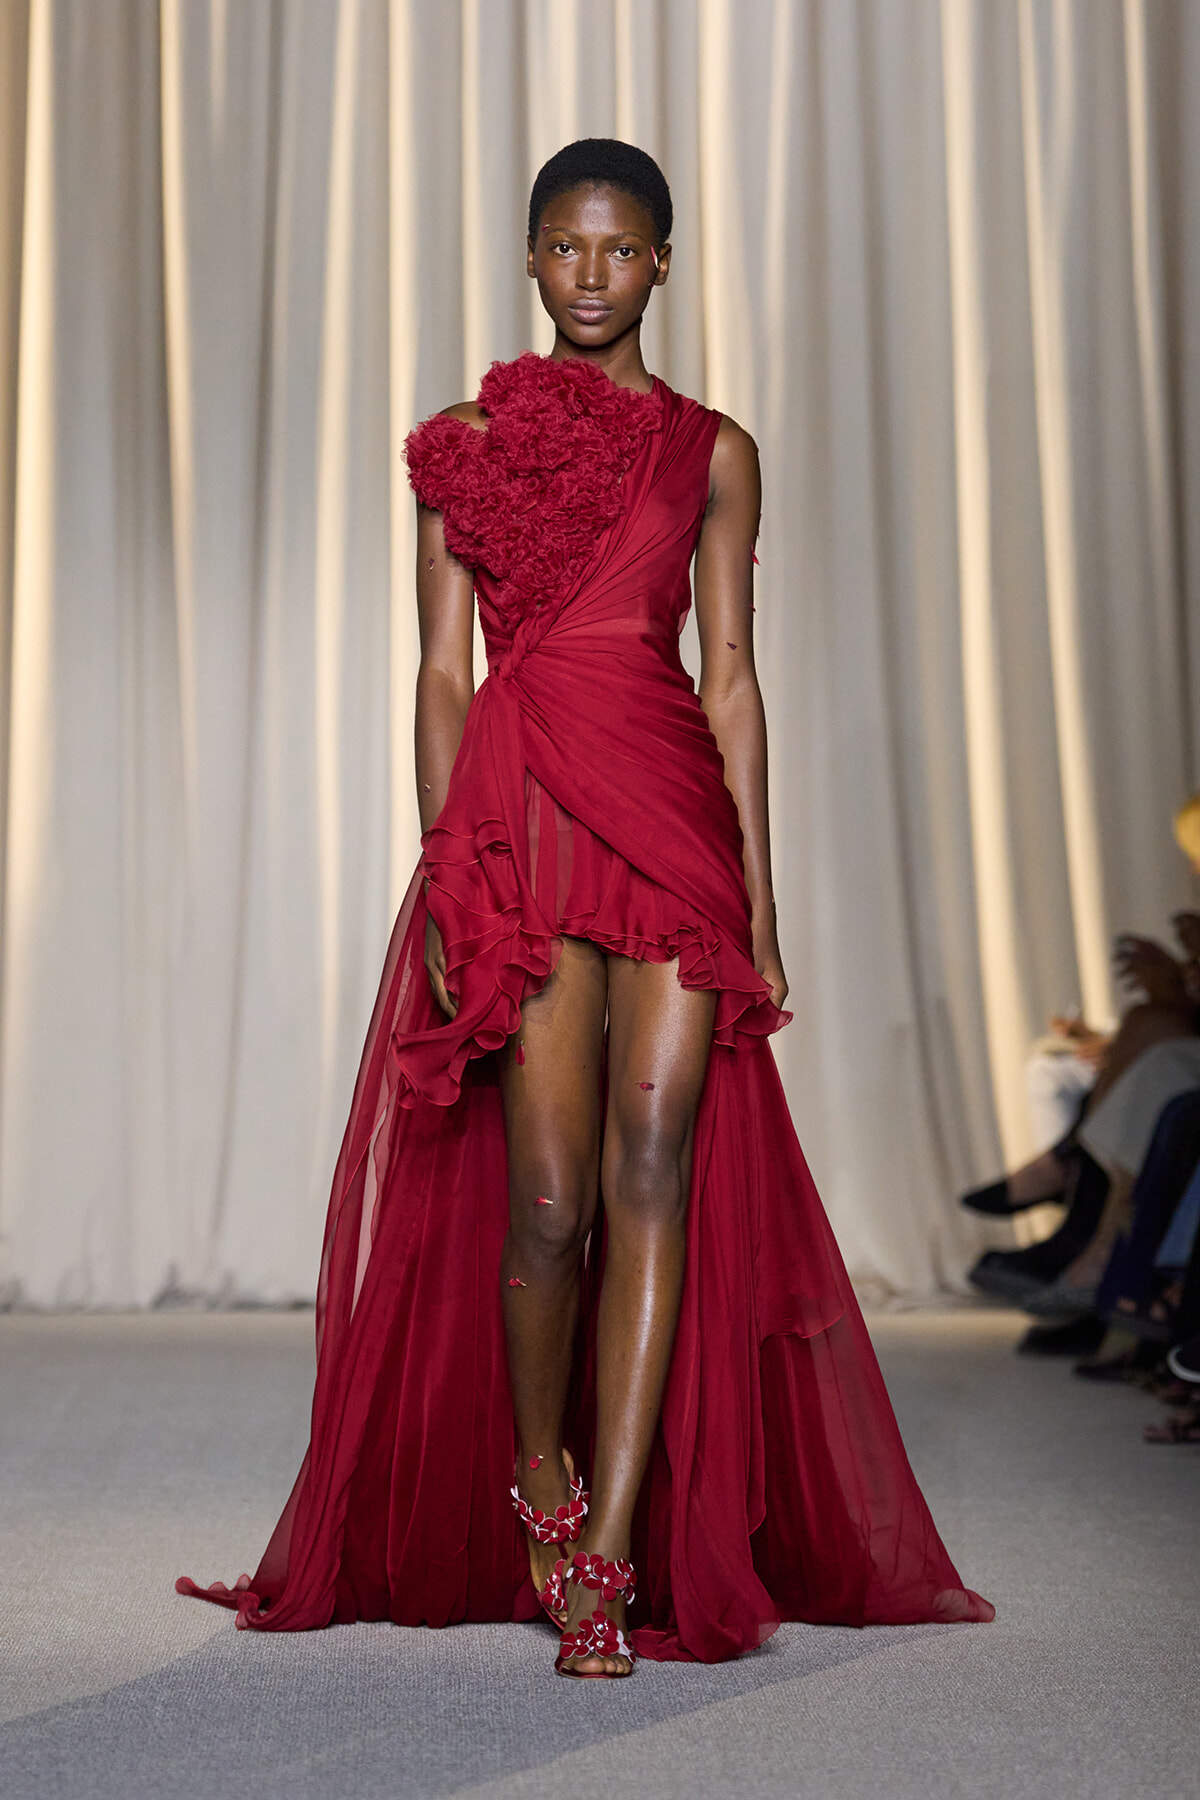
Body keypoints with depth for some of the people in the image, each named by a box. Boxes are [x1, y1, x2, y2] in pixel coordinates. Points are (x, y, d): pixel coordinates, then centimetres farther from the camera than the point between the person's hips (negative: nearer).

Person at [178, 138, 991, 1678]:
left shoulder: (712, 453, 12)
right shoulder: (460, 446, 11)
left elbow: (730, 678, 9)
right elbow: (442, 673, 6)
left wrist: (759, 899, 3)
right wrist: (441, 884, -2)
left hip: (678, 822, 1)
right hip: (519, 824, -1)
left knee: (654, 1176, -8)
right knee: (549, 1198, -5)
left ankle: (608, 1554, -2)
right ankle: (535, 1476, 22)